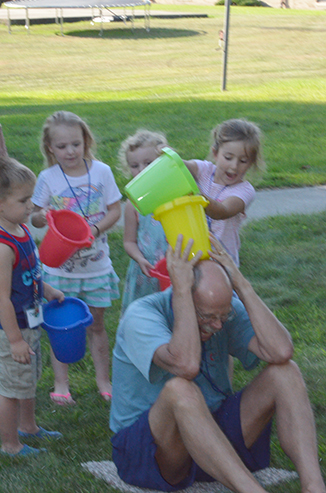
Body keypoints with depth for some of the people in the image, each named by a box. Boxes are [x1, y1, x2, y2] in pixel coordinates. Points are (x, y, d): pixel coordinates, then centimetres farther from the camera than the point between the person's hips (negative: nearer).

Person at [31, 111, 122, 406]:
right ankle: (61, 382, 25)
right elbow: (35, 218, 0)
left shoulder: (101, 171, -6)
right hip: (60, 265, 0)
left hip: (96, 264, 1)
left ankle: (103, 379, 30)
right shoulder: (48, 178, -7)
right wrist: (42, 216, -23)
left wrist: (95, 229, -18)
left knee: (96, 324, 13)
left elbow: (115, 210, 0)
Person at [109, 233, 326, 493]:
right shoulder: (141, 316, -20)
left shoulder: (225, 311, -5)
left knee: (284, 372, -15)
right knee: (180, 390, -38)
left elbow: (280, 352, -23)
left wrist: (242, 284, -22)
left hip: (214, 435, 5)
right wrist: (181, 291, -34)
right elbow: (186, 365, -40)